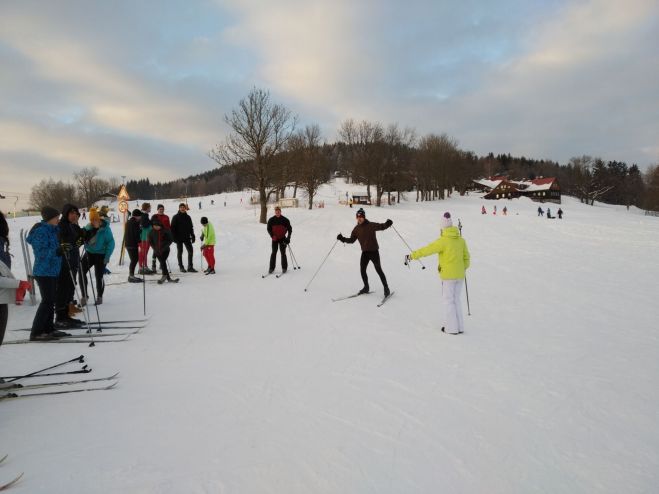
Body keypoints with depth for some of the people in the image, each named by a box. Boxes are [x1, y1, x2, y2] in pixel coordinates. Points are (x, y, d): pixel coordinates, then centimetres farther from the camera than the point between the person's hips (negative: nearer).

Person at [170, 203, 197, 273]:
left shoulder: (188, 217, 10)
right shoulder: (175, 217, -1)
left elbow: (191, 227, 15)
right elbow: (173, 228, -4)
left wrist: (192, 236, 8)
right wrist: (174, 237, -12)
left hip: (187, 237, 3)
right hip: (179, 238, -3)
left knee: (190, 251, -3)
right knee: (180, 252, 5)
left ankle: (190, 267, 1)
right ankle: (181, 267, 13)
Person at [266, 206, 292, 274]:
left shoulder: (285, 220, -4)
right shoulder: (271, 220, -1)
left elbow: (290, 229, 3)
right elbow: (268, 229, 5)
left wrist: (288, 237, -6)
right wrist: (272, 236, -9)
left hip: (282, 238, -1)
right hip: (275, 239, 1)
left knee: (283, 253, 1)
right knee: (273, 253, 1)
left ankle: (284, 268, 10)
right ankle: (271, 268, 7)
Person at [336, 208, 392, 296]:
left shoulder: (371, 225, -9)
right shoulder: (356, 229, 5)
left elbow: (382, 226, -10)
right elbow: (351, 240, 10)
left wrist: (387, 224, -30)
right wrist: (343, 239, -3)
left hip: (374, 251, -5)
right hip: (365, 252, 5)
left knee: (378, 269, -6)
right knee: (362, 270, 5)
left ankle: (386, 288, 4)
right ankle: (366, 287, 24)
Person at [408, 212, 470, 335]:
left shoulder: (443, 241, -14)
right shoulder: (461, 240, 5)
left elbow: (427, 250, -15)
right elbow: (466, 258, 11)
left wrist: (412, 256, -8)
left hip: (448, 275, -6)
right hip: (460, 275, 6)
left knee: (448, 301, 5)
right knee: (456, 300, 16)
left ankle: (452, 328, 8)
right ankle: (459, 326, 19)